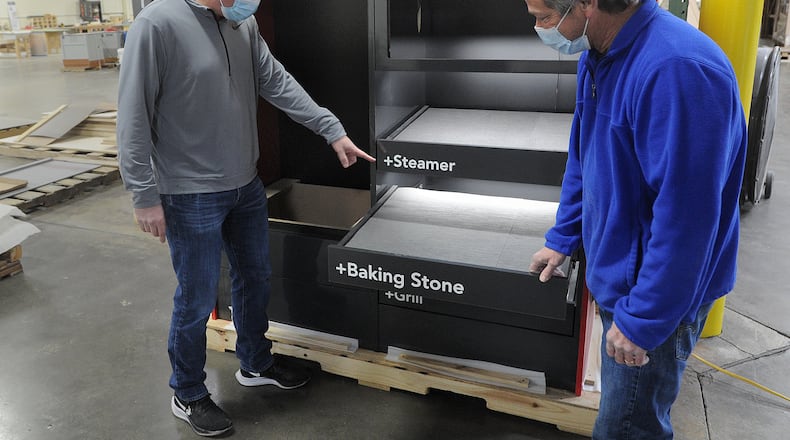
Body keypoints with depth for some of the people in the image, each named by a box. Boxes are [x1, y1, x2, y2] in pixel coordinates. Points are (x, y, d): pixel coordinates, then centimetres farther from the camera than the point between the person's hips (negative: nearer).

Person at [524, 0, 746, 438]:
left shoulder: (676, 70, -29)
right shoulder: (597, 55, 2)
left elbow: (686, 214, -28)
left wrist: (641, 319, -22)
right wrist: (562, 238, 17)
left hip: (657, 292, -8)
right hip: (616, 269, 8)